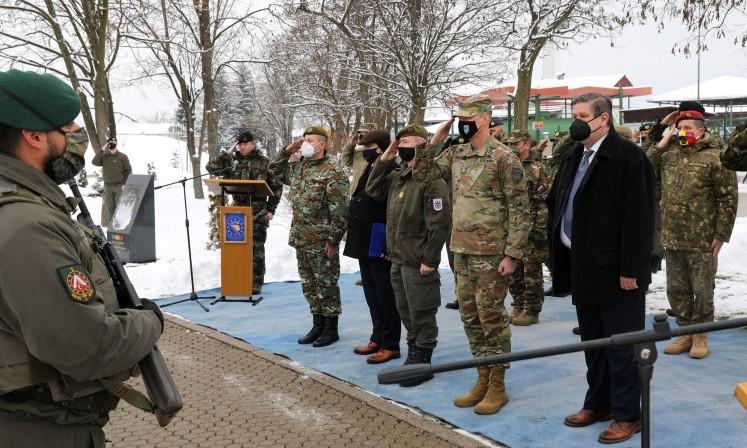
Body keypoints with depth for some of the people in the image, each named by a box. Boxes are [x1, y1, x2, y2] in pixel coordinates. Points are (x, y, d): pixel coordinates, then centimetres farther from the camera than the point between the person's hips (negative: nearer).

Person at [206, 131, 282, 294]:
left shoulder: (264, 162, 0)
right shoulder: (231, 160, 10)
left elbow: (276, 186, 2)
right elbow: (211, 168, 5)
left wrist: (271, 209, -3)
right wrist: (227, 153, -2)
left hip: (258, 212, -4)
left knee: (256, 248, 0)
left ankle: (256, 284, 7)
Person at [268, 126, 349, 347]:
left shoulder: (333, 172, -13)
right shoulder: (297, 167, 11)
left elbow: (339, 211, -16)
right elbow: (274, 170, 26)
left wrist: (333, 241, -18)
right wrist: (287, 151, 10)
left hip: (321, 242, -8)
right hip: (300, 239, 8)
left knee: (326, 285, 3)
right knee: (309, 285, 15)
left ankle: (331, 329, 14)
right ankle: (318, 325, 27)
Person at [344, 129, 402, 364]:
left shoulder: (389, 169, -15)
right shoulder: (371, 168, 16)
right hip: (365, 243, 10)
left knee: (385, 296, -1)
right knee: (372, 294, 16)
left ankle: (390, 345, 8)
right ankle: (378, 338, 27)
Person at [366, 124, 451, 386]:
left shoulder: (431, 180, -16)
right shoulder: (398, 175, 11)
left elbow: (439, 224, -20)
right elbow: (373, 190, 19)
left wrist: (430, 260, -20)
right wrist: (383, 161, 7)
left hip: (418, 263, -9)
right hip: (398, 259, 9)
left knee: (421, 315, 3)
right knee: (406, 312, 19)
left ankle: (422, 361, 15)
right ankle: (414, 353, 33)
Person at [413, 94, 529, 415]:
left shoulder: (503, 158, -12)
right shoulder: (455, 154, 9)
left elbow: (519, 209, -13)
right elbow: (422, 173, 15)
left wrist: (512, 254, -17)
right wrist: (433, 141, 2)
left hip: (490, 253, -7)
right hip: (461, 250, 7)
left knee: (491, 316, 1)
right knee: (470, 315, 13)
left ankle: (497, 386, 14)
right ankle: (483, 379, 26)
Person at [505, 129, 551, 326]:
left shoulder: (537, 169, -9)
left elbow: (545, 202, -14)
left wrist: (540, 229, -18)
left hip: (531, 230, -7)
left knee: (531, 272, 0)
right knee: (513, 272, 12)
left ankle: (531, 311, 9)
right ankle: (518, 307, 24)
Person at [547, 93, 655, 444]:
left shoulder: (628, 156, -12)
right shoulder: (572, 157, 12)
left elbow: (639, 218, -17)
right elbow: (556, 205, 15)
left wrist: (630, 269, -19)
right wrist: (559, 255, 9)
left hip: (615, 270, -8)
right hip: (582, 267, 8)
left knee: (621, 347, 3)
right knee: (592, 342, 17)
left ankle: (627, 415, 16)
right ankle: (598, 404, 31)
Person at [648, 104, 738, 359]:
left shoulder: (715, 157, -9)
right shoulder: (669, 155, 9)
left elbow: (728, 199, -10)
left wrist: (721, 235, -13)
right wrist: (660, 145, 2)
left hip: (702, 241, -5)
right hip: (672, 239, 6)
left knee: (702, 290, 6)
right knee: (676, 290, 13)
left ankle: (700, 336, 20)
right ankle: (685, 332, 27)